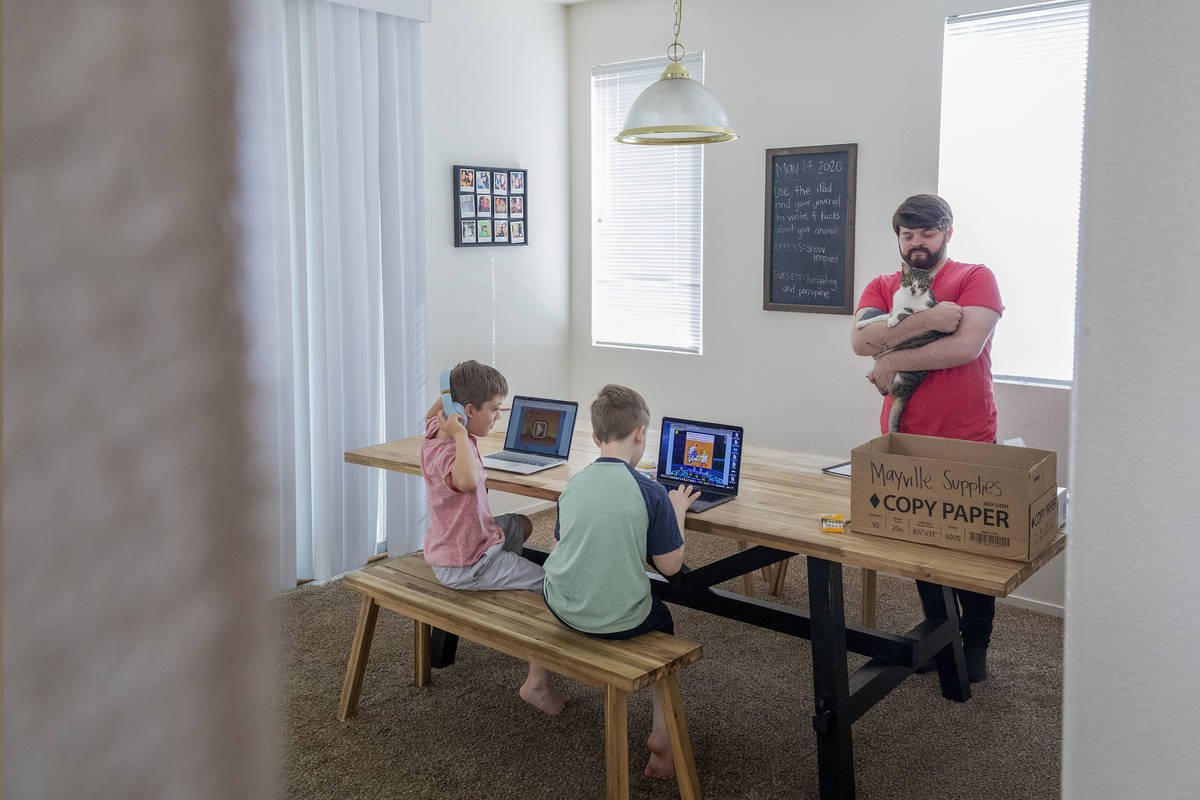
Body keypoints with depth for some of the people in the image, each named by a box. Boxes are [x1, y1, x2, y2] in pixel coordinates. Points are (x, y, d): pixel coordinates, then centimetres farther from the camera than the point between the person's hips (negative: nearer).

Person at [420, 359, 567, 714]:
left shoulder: (436, 431, -3)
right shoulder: (447, 452, -32)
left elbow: (432, 415, 24)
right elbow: (468, 482, -56)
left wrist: (450, 392, 9)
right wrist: (461, 434, -45)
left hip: (449, 547, 10)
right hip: (466, 563, -10)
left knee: (519, 524, 34)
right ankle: (537, 683, -4)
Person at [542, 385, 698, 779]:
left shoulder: (573, 485, -2)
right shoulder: (652, 494, -15)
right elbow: (670, 565, -8)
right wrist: (677, 511, 7)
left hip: (563, 610, 4)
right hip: (620, 620, -4)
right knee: (662, 619, 29)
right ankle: (662, 730, 21)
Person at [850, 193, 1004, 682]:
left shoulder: (975, 278, -1)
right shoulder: (882, 288, 9)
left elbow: (967, 346, -17)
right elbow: (861, 341, -11)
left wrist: (892, 361, -12)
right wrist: (925, 321, -21)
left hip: (968, 442, -3)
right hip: (906, 441, 3)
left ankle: (975, 645, 26)